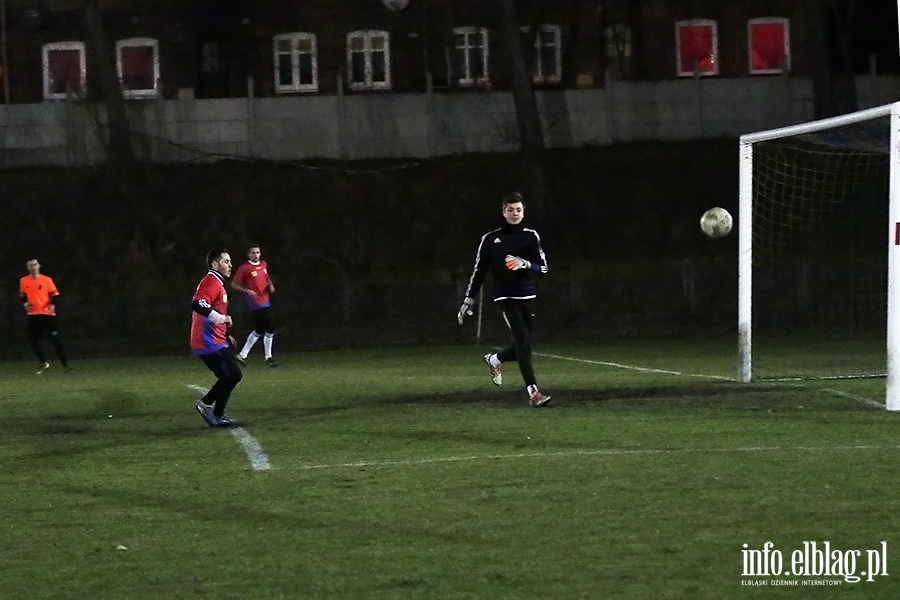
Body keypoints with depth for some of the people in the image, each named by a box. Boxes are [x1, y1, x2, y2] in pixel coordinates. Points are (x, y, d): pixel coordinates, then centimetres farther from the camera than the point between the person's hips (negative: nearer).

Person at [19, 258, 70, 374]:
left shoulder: (47, 280, -2)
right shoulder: (23, 281, 6)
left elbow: (55, 294, 2)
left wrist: (53, 305, -15)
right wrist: (25, 303, -1)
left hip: (47, 314, -3)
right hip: (33, 315, 3)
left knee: (56, 339, -4)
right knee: (33, 339, -2)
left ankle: (65, 364, 2)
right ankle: (43, 362, 9)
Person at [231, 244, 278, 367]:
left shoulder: (263, 265, 11)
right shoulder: (244, 268, -10)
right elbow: (234, 284, -5)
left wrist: (270, 285, 8)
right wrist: (247, 291, -18)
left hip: (265, 301, 8)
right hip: (256, 304, -8)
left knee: (258, 331, 13)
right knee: (270, 329, -8)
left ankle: (242, 355, 23)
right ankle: (268, 357, 5)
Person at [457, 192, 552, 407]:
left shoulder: (531, 236, 5)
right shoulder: (490, 239, 2)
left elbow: (543, 268, 2)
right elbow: (479, 271, 7)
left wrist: (526, 265, -19)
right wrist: (469, 300, 4)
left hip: (528, 297, 3)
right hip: (506, 298, -3)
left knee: (522, 347, 6)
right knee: (523, 342, -16)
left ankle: (494, 360, 38)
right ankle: (533, 392, -17)